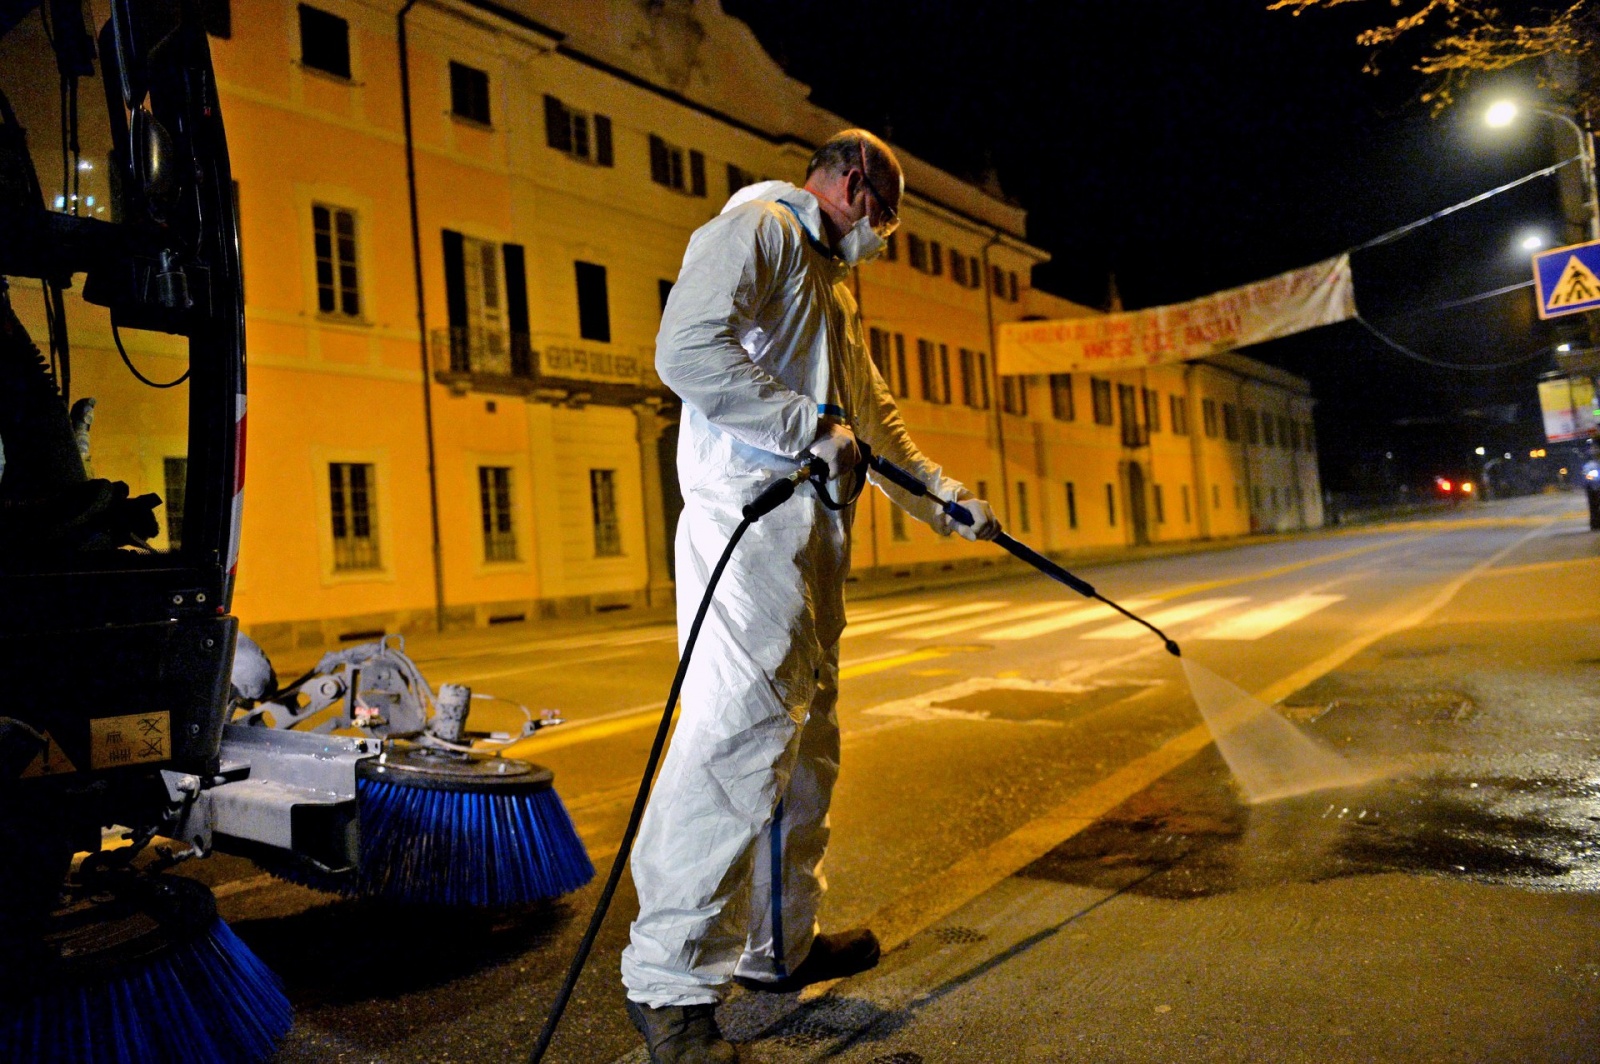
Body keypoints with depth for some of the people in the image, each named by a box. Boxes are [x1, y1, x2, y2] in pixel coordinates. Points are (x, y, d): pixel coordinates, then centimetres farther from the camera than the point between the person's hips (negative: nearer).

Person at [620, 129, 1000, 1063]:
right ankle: (673, 978, -3)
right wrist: (812, 429, -15)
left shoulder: (836, 281, 29)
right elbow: (687, 351, -17)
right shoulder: (759, 227, -1)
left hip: (814, 530, 10)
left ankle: (778, 945, 23)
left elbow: (874, 416, 32)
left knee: (805, 735, 11)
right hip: (749, 518, -10)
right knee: (741, 731, -14)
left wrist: (949, 499, 29)